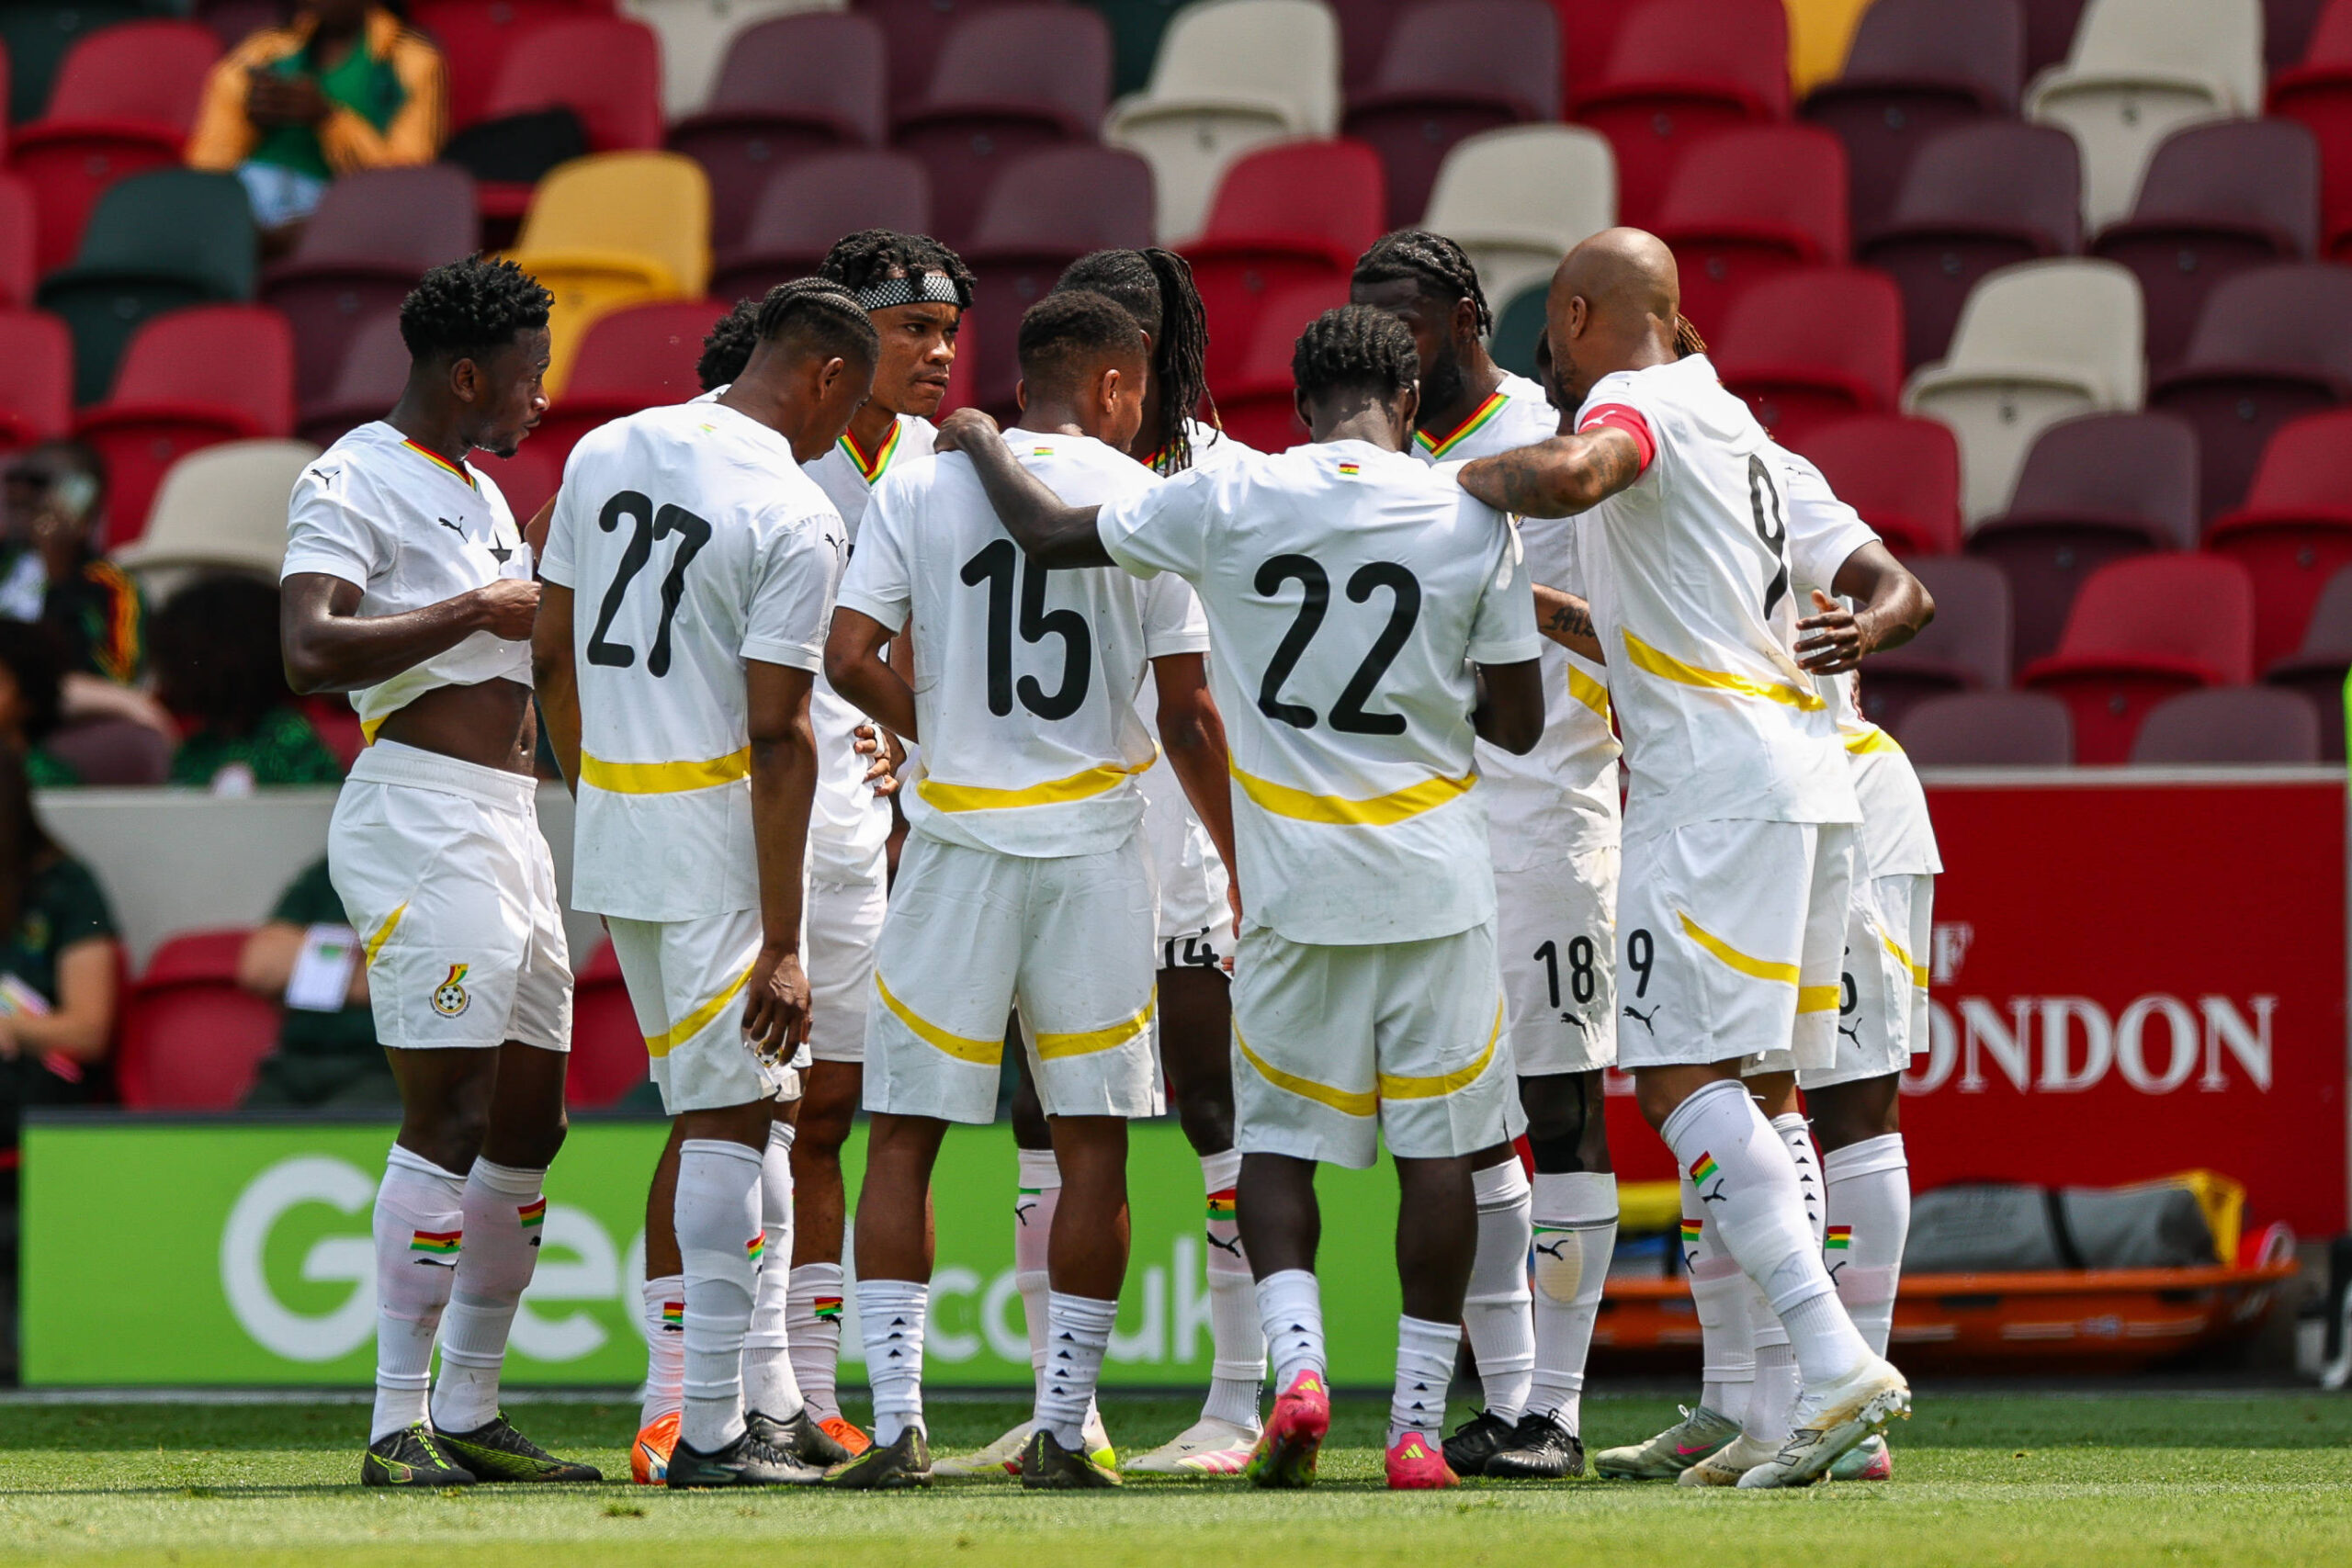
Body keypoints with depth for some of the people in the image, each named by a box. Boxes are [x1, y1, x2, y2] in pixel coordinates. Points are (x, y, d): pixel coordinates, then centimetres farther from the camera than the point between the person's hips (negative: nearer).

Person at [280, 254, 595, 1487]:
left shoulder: (482, 495, 22)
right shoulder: (353, 482, -8)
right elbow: (312, 652, -23)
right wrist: (475, 611, -18)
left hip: (510, 818, 10)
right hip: (418, 817, -10)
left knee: (528, 1121, 9)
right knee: (449, 1114, -14)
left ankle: (469, 1413, 15)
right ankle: (397, 1423, -14)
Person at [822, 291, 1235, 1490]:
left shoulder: (919, 488, 2)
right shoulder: (1144, 501, -1)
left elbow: (850, 658, -5)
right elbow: (1186, 709, -2)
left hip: (955, 844, 1)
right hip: (1093, 844, -1)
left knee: (904, 1134, 5)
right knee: (1092, 1143, 7)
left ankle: (897, 1420, -4)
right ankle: (1062, 1426, 5)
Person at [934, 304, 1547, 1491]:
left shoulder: (1227, 504, -5)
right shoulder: (1474, 523, -5)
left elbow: (1049, 533, 8)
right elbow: (1517, 722, 1)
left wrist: (980, 444, 26)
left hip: (1294, 883, 0)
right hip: (1435, 881, 0)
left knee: (1276, 1137, 12)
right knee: (1436, 1147, 6)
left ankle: (1295, 1360, -10)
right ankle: (1417, 1421, 4)